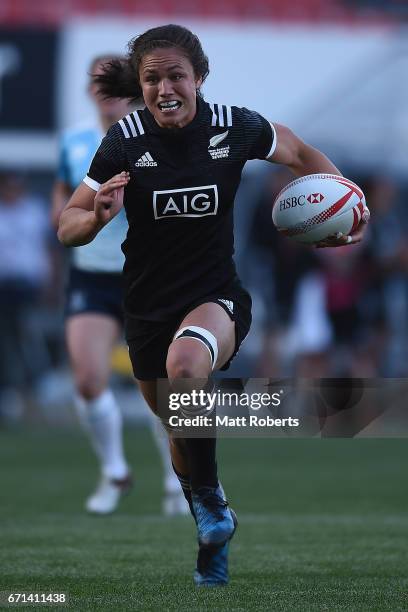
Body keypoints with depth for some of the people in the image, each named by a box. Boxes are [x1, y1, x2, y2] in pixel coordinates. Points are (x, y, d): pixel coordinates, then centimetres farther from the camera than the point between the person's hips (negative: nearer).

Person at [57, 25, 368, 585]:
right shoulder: (126, 140, -12)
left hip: (217, 297, -3)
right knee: (178, 427, 16)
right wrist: (98, 216, -29)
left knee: (185, 362, -37)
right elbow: (68, 227, -7)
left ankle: (210, 498, -16)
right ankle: (212, 537, 44)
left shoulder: (235, 128, -12)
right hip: (148, 306, 3)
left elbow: (301, 155, 10)